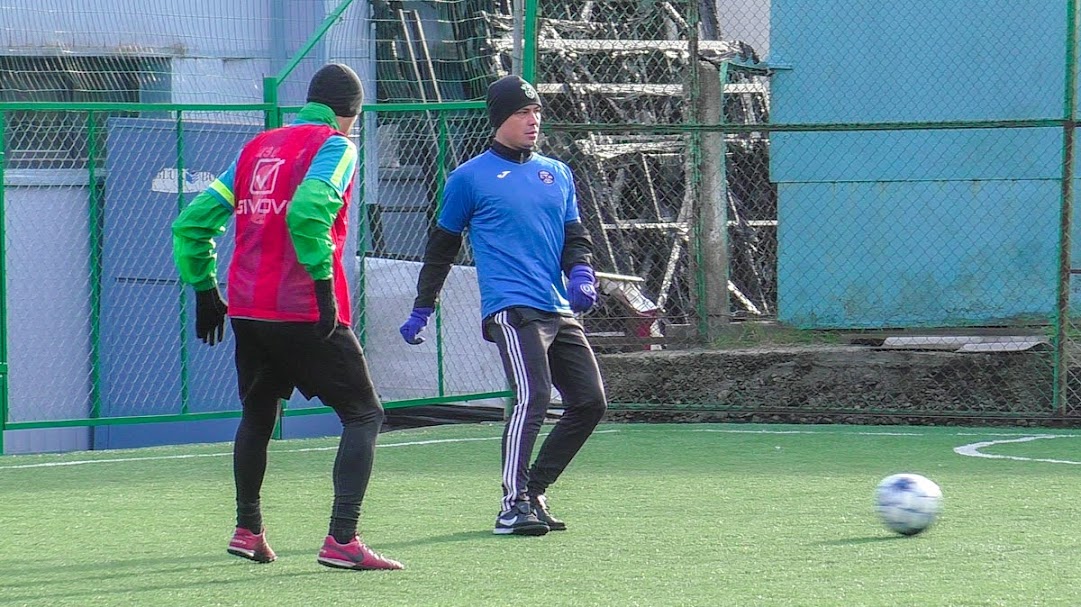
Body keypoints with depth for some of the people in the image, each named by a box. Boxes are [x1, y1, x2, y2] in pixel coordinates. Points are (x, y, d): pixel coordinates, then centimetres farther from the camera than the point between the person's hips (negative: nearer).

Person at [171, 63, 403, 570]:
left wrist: (203, 288, 22)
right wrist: (323, 282, -22)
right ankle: (341, 541, -12)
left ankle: (248, 530, 32)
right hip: (304, 314, -7)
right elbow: (307, 212, -24)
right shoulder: (335, 146, -3)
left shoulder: (256, 147, 17)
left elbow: (191, 222, 16)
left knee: (257, 414, 26)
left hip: (246, 312, 7)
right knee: (364, 414, -1)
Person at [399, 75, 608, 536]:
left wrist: (581, 273, -1)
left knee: (590, 402, 3)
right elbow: (441, 247, 9)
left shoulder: (557, 173, 18)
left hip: (560, 310, 7)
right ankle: (513, 506, -22)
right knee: (532, 397, -23)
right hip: (512, 307, -7)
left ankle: (533, 493, 14)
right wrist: (421, 311, 9)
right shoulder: (470, 178, 2)